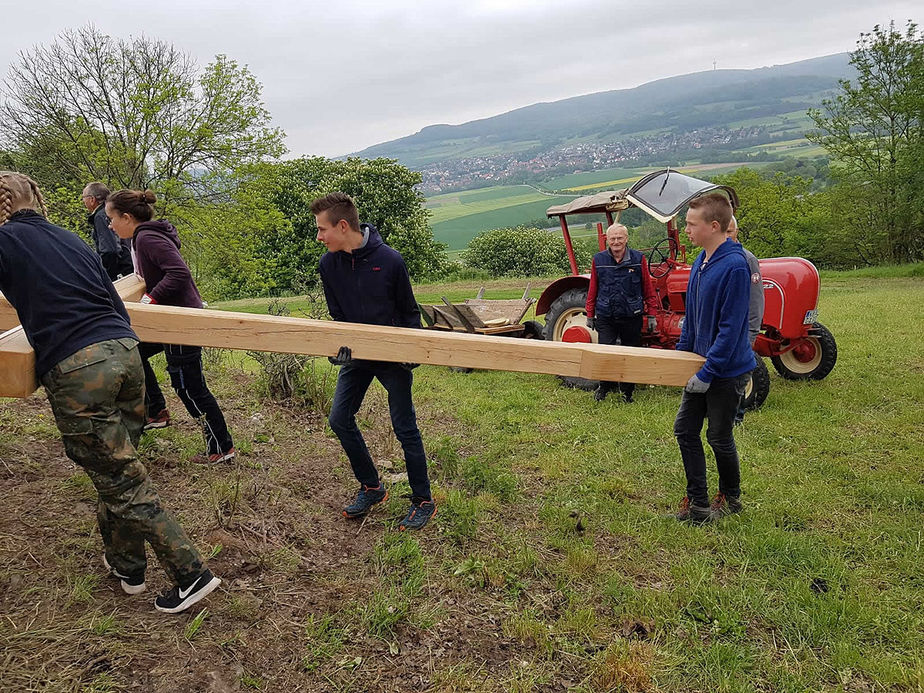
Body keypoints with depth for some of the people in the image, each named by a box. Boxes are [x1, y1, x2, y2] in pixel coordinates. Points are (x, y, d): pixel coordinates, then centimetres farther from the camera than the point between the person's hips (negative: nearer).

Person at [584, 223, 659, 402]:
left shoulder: (638, 259, -1)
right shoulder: (599, 260, 2)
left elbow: (648, 289, 4)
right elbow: (593, 290, 8)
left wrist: (651, 315, 2)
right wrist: (590, 315, 8)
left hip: (631, 317, 0)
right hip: (605, 317, 0)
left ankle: (627, 391, 26)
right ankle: (603, 387, 21)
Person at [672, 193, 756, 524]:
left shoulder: (735, 266, -21)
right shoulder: (700, 262, 6)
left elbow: (730, 328, -23)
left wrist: (708, 372, -21)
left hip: (728, 369, -8)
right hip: (703, 365, 8)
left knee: (719, 437, 8)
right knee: (685, 430, 10)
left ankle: (730, 497, 32)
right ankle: (697, 500, 21)